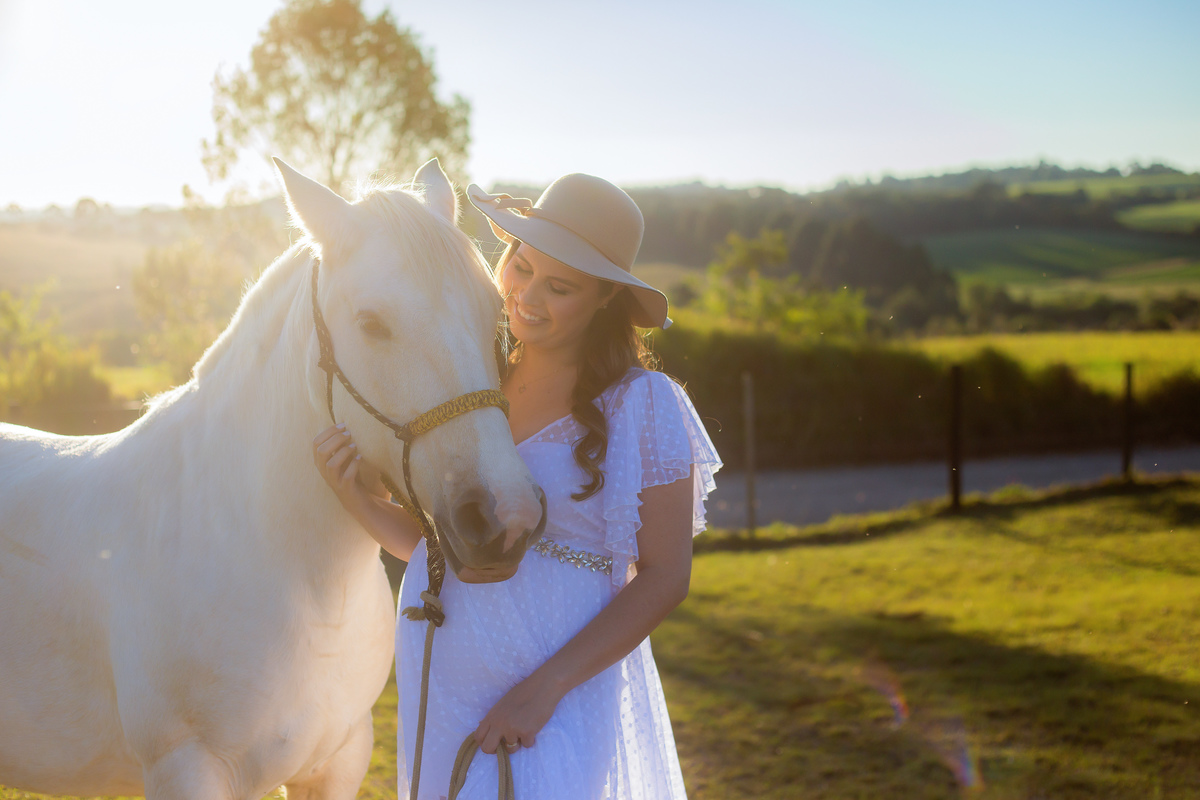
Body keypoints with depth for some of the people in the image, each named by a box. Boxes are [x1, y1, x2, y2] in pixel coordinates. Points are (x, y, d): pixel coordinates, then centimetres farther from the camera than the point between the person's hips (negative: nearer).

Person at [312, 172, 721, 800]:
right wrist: (357, 499, -8)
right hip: (441, 694, 5)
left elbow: (665, 576, -11)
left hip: (557, 705, -5)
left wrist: (544, 687, -18)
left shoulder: (643, 404, -9)